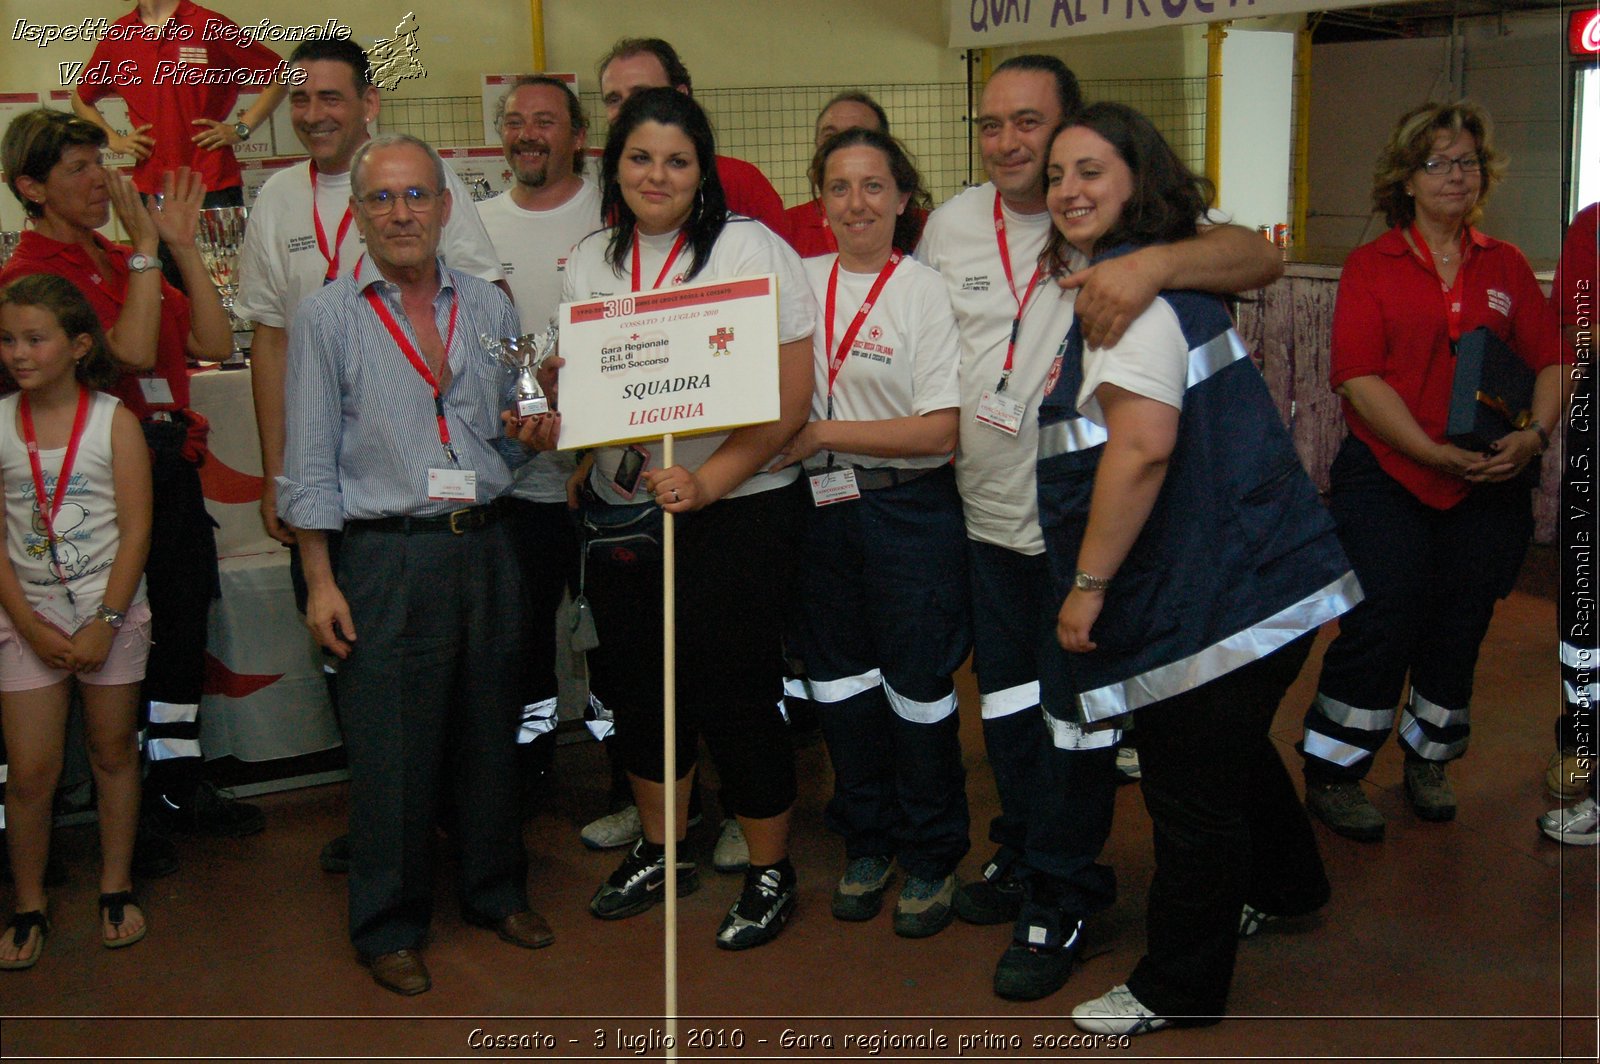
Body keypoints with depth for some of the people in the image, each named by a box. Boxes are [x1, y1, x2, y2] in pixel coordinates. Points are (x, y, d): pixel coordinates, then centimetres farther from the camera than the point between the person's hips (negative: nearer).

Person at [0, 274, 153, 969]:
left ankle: (116, 888, 26)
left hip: (111, 611, -1)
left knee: (114, 751, 11)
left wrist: (105, 622, -13)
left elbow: (136, 531, -8)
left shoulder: (114, 422, -6)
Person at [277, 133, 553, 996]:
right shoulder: (327, 319, -1)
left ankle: (496, 892, 31)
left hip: (484, 545, 4)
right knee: (391, 750, 1)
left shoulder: (489, 307, 10)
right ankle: (388, 926, 17)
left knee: (492, 731, 13)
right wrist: (320, 580, -7)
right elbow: (309, 464, -3)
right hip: (386, 557, -4)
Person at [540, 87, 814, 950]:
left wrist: (706, 481, -22)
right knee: (636, 684, 16)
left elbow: (788, 401, -13)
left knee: (736, 695, 1)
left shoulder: (752, 250, -8)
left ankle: (770, 871, 22)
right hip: (619, 509, 6)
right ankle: (659, 853, 37)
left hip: (733, 513, -5)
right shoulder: (589, 262, 8)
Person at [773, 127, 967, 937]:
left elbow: (942, 429, -16)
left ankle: (930, 859, 21)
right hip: (823, 508, 5)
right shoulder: (801, 281, 5)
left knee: (916, 685, 4)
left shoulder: (925, 291, -10)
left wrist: (822, 434, -16)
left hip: (910, 513, -5)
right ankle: (866, 845, 31)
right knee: (839, 681, 14)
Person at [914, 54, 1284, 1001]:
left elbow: (1261, 258, -26)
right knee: (1007, 701, 19)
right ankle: (1025, 856, 40)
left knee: (1077, 710, 5)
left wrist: (1154, 264, -42)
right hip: (991, 518, 6)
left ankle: (1059, 899, 21)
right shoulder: (954, 223, 3)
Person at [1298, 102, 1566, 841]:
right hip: (1388, 481, -3)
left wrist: (1536, 433, -10)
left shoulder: (1506, 268, 11)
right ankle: (1332, 776, 9)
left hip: (1490, 489, 3)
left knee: (1458, 632, 10)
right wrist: (1436, 453, -16)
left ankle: (1428, 761, 30)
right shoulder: (1372, 266, 0)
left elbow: (1550, 362, 10)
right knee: (1381, 624, -6)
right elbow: (1360, 378, -9)